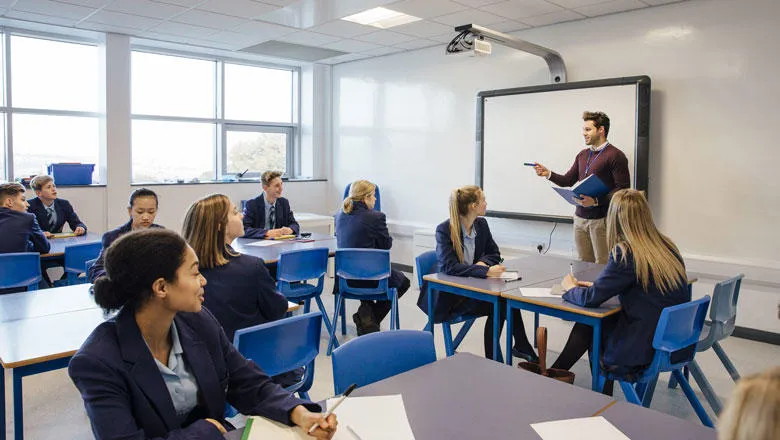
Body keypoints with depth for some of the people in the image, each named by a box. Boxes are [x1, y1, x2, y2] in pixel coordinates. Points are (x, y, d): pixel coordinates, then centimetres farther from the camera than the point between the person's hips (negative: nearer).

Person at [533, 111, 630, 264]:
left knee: (602, 266, -3)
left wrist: (596, 201, -23)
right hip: (580, 218, 7)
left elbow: (623, 190, -13)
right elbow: (568, 181, 17)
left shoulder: (615, 156, -8)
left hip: (601, 220, -7)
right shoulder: (582, 155, 14)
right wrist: (548, 174, 1)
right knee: (583, 264, 11)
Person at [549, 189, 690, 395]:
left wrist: (570, 287, 5)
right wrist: (597, 284, 16)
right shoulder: (666, 245, 5)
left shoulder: (625, 252, -19)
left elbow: (590, 298, -15)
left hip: (650, 349, -7)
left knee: (589, 326, 13)